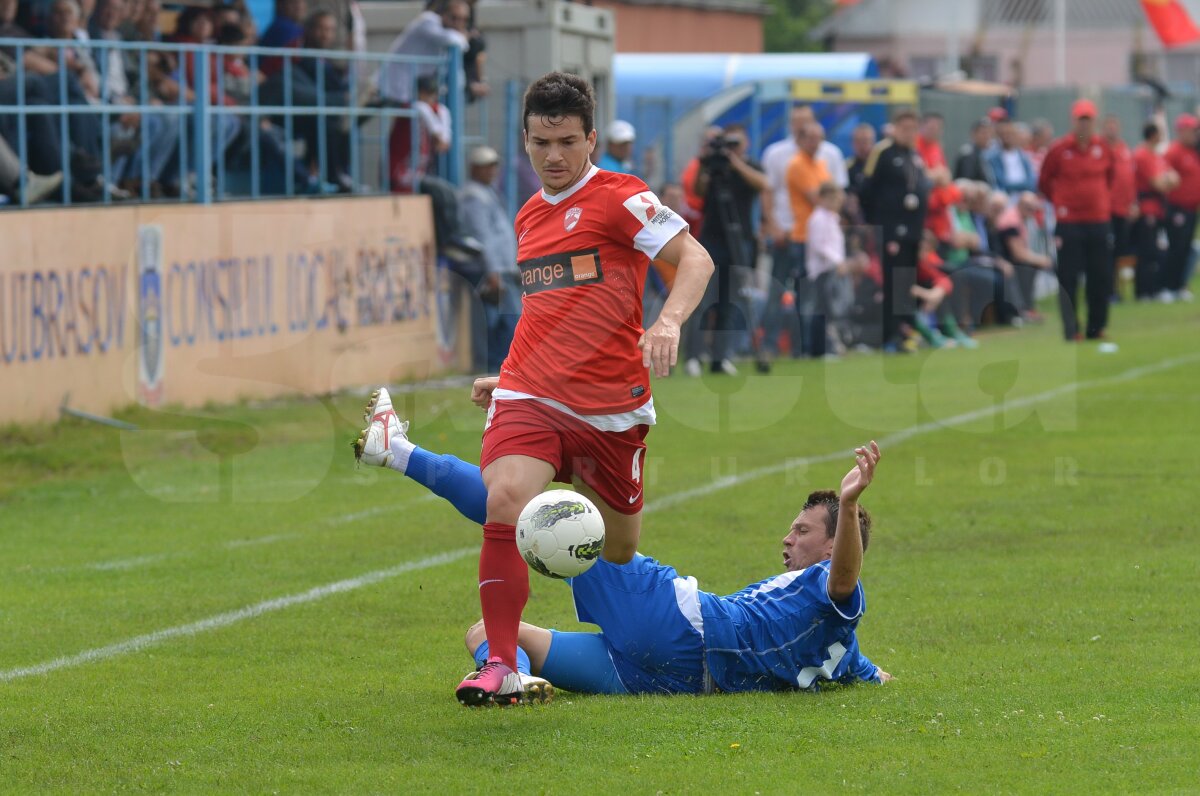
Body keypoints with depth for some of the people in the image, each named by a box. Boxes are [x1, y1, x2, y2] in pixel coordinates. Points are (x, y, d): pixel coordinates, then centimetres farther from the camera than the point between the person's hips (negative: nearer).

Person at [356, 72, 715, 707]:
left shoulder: (620, 198, -4)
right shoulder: (528, 216, 16)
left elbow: (695, 259, -16)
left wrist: (668, 321, -33)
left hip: (611, 409, -3)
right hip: (530, 397, 3)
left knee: (620, 552, 10)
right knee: (506, 503, -25)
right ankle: (501, 665, -24)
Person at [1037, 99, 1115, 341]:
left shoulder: (1103, 148, 5)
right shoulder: (1059, 149, -5)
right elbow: (1044, 183, 3)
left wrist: (1106, 202, 12)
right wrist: (1059, 202, 3)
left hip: (1099, 221, 4)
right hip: (1068, 223, -4)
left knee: (1101, 277, 5)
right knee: (1068, 278, -4)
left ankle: (1096, 328, 14)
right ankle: (1071, 329, 2)